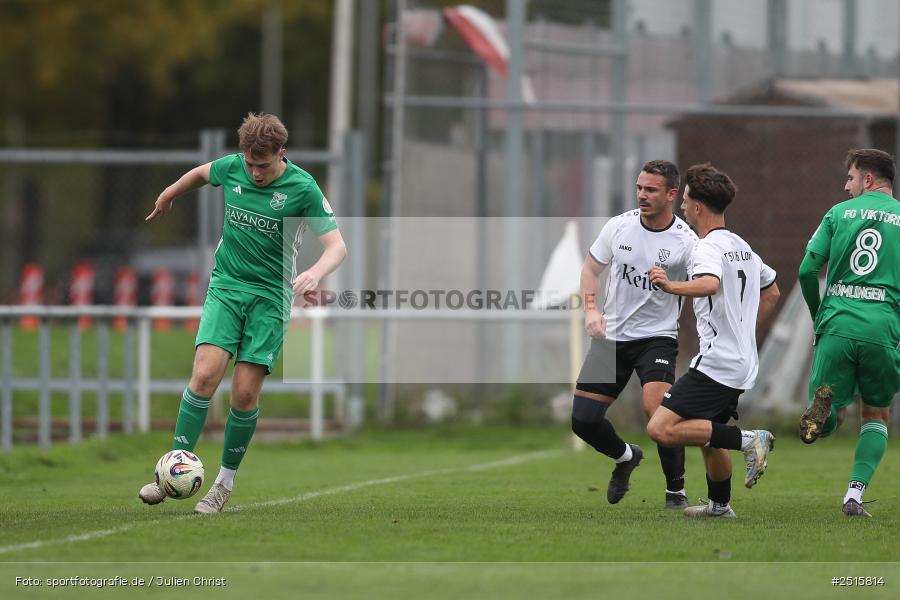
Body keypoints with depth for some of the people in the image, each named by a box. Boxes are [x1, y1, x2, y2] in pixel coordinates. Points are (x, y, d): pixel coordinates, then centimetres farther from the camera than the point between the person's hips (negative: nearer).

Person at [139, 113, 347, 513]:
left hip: (270, 296, -2)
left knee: (245, 393, -7)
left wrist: (316, 272, -33)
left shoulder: (302, 188, -12)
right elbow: (200, 173, 23)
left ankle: (226, 481, 9)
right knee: (205, 375, -16)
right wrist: (167, 196, 38)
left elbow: (337, 245, -13)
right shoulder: (231, 168, -2)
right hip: (226, 286, 2)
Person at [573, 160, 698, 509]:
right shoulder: (619, 227, -2)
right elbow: (591, 268, 12)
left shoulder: (685, 242, -12)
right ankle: (626, 457, 33)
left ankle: (676, 491, -7)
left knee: (656, 408, -27)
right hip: (611, 336, 4)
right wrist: (591, 308, -4)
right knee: (582, 418, 0)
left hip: (657, 337, -4)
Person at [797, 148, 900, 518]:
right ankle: (855, 494, 2)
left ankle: (825, 402, -26)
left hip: (837, 325, 0)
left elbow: (807, 270, 5)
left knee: (828, 419, 12)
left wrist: (818, 315, 20)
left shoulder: (839, 213, 10)